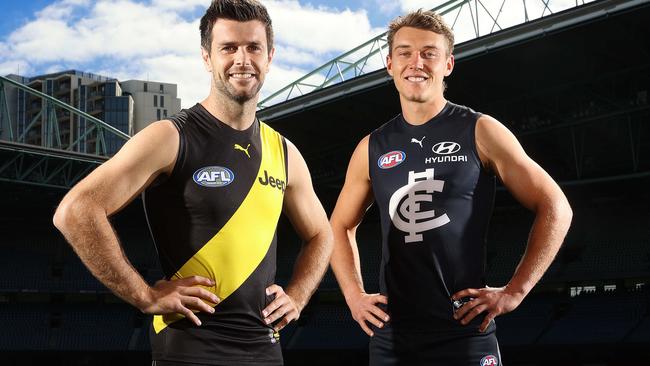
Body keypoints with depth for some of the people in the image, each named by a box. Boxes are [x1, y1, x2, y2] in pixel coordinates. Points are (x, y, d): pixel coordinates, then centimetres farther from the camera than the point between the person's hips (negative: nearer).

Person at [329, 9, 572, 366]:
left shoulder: (479, 132, -2)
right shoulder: (372, 148, 9)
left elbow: (555, 209, -1)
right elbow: (341, 225, 22)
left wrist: (514, 291, -6)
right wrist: (354, 295, 8)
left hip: (464, 333, -3)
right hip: (390, 335, 4)